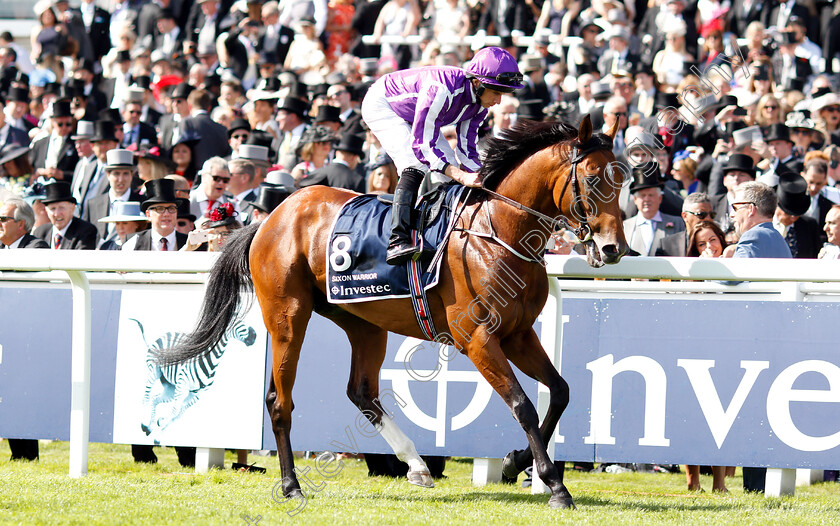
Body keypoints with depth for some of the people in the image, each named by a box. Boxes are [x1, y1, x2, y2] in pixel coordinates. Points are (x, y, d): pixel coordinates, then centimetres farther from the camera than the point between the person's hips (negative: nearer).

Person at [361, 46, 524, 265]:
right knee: (416, 166, -28)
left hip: (412, 116, 9)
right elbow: (422, 145, -39)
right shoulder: (440, 91, -40)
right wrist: (461, 176, -48)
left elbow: (467, 150, -7)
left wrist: (482, 180, -21)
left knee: (449, 173, -1)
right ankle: (397, 242, -37)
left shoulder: (480, 103, -15)